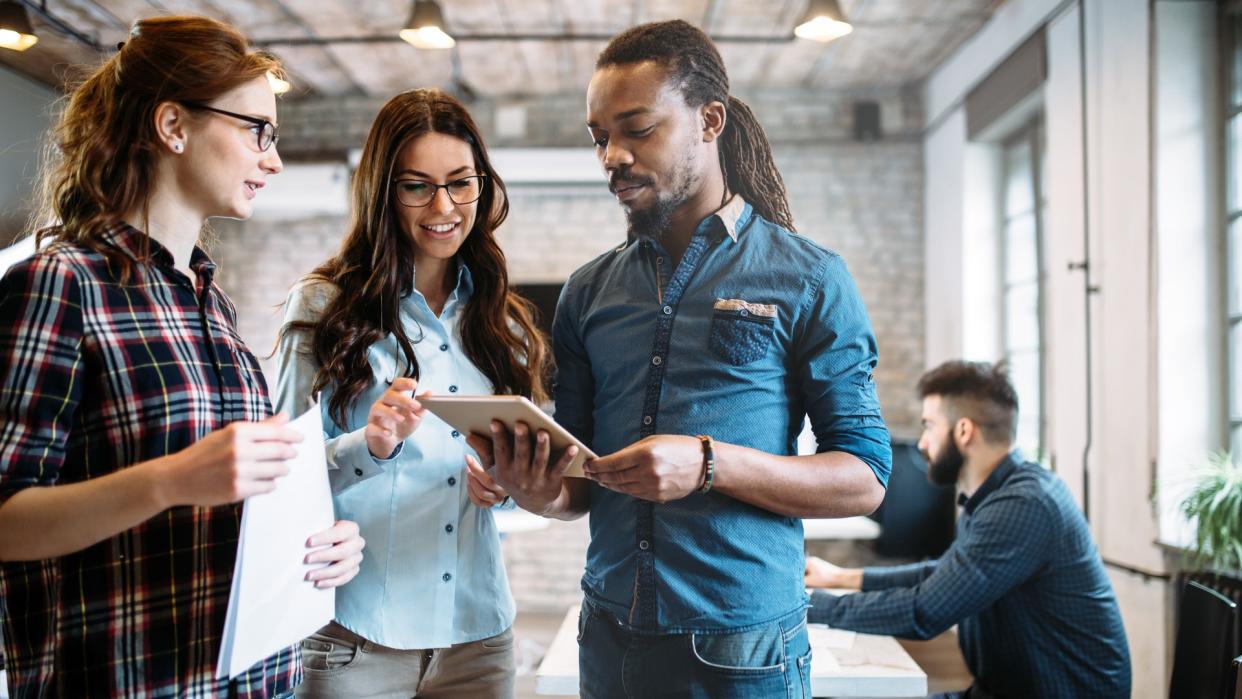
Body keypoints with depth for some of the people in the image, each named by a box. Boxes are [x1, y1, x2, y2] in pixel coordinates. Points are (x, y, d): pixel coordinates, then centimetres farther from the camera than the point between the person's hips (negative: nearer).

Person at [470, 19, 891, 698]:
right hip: (609, 636, 4)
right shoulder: (588, 291, 7)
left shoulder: (808, 279, -5)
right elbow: (580, 485, 11)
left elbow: (863, 480, -8)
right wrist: (542, 494, -12)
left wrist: (709, 464, -22)